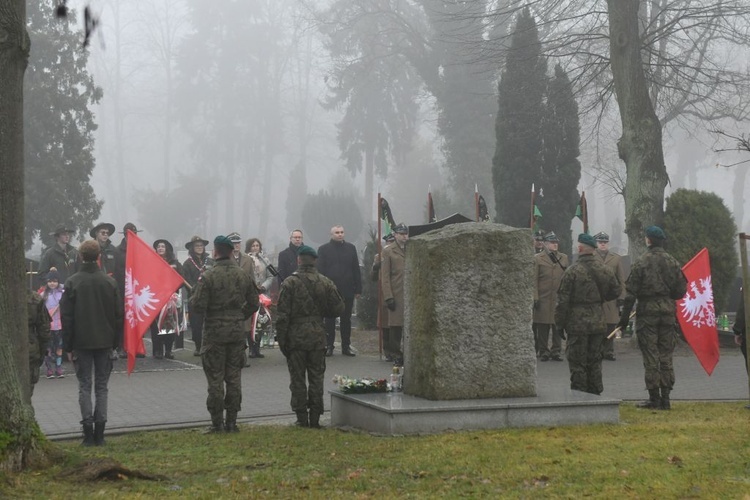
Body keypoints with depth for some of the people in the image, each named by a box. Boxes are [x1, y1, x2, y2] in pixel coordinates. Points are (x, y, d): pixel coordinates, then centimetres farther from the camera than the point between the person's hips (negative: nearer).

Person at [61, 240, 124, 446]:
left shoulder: (72, 283, -6)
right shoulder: (110, 282, -1)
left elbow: (66, 316, -4)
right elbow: (119, 315, 3)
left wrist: (68, 345, 3)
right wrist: (115, 342, 11)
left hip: (81, 343, -2)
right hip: (105, 342, 2)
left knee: (84, 386, 4)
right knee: (102, 386, 7)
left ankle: (88, 433, -2)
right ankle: (99, 433, 3)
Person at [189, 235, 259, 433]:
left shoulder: (208, 276, -13)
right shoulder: (244, 276, 2)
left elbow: (197, 305, -15)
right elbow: (253, 303, 8)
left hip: (214, 331, -4)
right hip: (237, 331, 4)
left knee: (215, 378, 3)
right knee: (234, 377, 10)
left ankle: (217, 422, 4)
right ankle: (231, 421, 12)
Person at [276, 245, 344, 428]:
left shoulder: (289, 283, -8)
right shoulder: (325, 283, 1)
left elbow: (282, 315, -10)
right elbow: (338, 308, 5)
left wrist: (282, 339, -3)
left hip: (296, 337, -3)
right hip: (318, 337, 3)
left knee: (297, 379, 5)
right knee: (316, 378, 9)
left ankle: (302, 418, 6)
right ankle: (315, 418, 10)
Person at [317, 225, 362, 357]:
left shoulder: (350, 248, 9)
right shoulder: (324, 249, 2)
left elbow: (356, 270, 8)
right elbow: (320, 270, -2)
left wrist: (358, 289, 2)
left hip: (347, 291, 2)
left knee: (346, 320, 8)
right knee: (329, 320, 4)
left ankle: (346, 346, 14)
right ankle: (329, 346, 10)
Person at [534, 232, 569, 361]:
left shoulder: (563, 258, 14)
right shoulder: (537, 258, 4)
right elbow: (534, 280, 0)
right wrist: (535, 297, -7)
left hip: (559, 298, 3)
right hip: (543, 299, -3)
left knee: (558, 326, 2)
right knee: (543, 327, -1)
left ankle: (556, 351, 9)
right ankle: (543, 352, 7)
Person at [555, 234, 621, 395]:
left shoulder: (572, 271, -13)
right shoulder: (605, 270, 4)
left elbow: (563, 300, -12)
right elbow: (616, 291, 14)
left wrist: (560, 323, -4)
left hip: (577, 323, -5)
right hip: (598, 323, 5)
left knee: (577, 363, 1)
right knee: (595, 360, 15)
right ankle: (595, 394, 18)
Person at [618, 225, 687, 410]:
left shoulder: (641, 262, -8)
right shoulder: (672, 262, 4)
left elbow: (631, 292, -9)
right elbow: (681, 290, 6)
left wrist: (625, 315, -4)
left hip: (647, 311, -4)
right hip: (667, 310, 4)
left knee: (650, 355, -1)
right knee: (666, 355, 9)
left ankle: (654, 398, 0)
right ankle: (665, 398, 10)